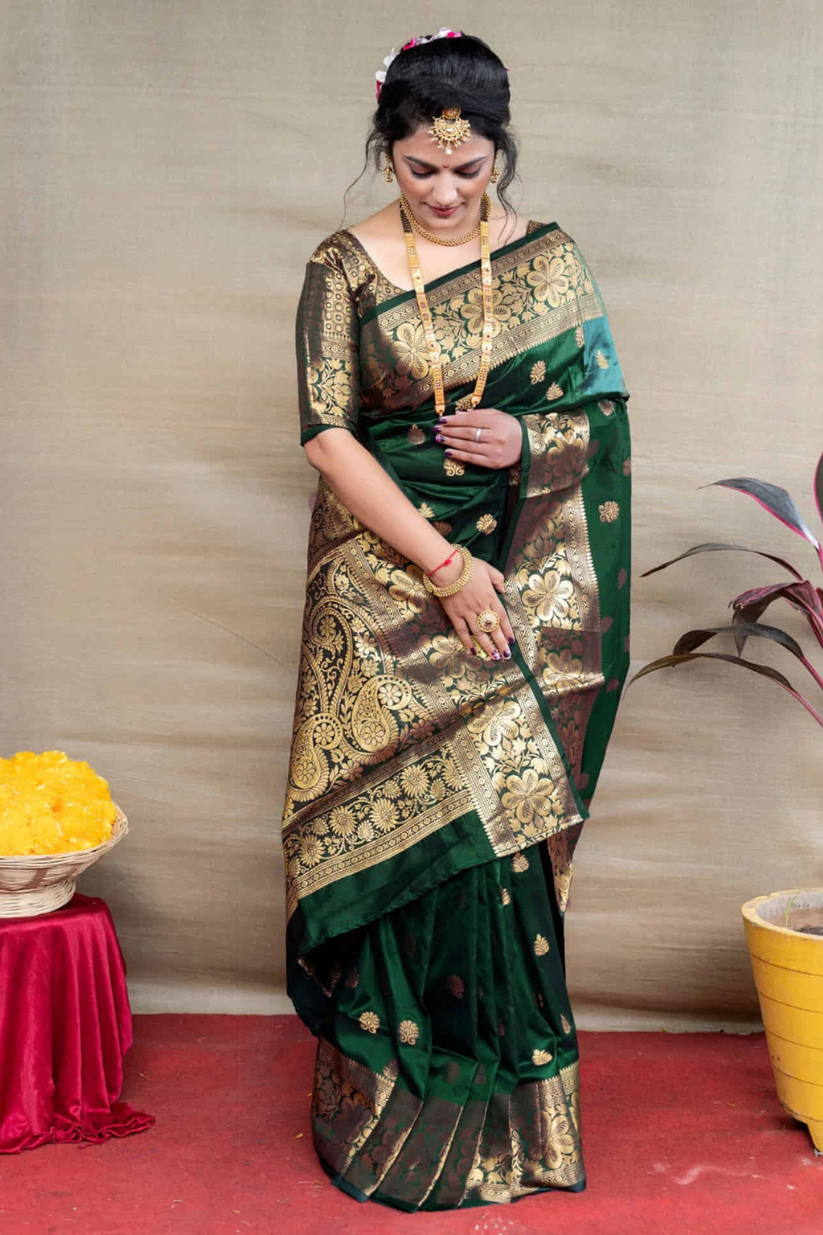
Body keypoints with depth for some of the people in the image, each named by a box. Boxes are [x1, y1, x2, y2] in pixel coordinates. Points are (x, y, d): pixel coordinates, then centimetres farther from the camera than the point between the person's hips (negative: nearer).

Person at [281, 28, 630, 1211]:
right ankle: (400, 1111, 17)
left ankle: (500, 1098, 20)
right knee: (414, 822, 0)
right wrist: (443, 562, -15)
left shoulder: (550, 260, 5)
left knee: (501, 817, 2)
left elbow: (604, 415, 10)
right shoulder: (346, 266, 0)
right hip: (385, 578, -1)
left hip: (527, 585, 2)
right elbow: (327, 432, -7)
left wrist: (525, 438, -13)